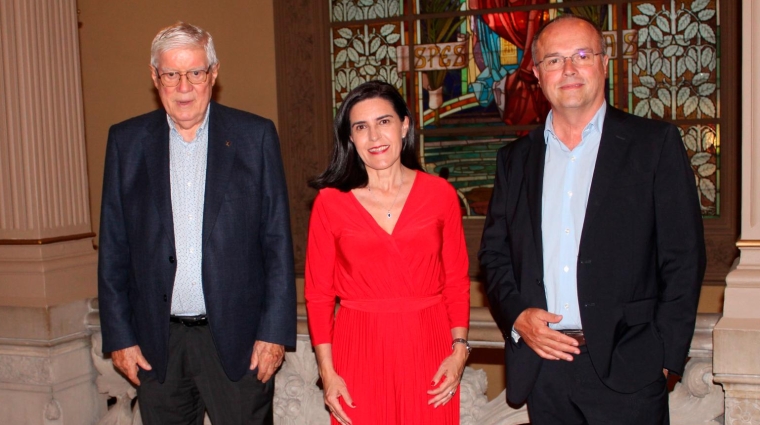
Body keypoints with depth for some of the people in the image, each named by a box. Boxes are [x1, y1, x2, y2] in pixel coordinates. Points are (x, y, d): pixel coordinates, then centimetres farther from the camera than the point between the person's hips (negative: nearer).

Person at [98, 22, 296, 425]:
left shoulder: (255, 135, 0)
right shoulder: (126, 140, 4)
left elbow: (277, 241, -1)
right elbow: (113, 247, 5)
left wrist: (275, 330, -5)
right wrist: (119, 335, 2)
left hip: (238, 337, -1)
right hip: (156, 341, 2)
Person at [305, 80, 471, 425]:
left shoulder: (440, 193, 0)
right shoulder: (330, 201, -3)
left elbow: (457, 282, 5)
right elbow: (318, 293, 0)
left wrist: (459, 348, -5)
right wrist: (327, 371, -4)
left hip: (427, 345, 1)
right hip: (359, 348, -1)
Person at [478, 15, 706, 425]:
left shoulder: (655, 143, 0)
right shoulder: (516, 157, 10)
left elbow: (683, 258, -3)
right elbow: (494, 252, 12)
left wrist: (664, 356, -8)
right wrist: (516, 315, -5)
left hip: (626, 371, -3)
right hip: (541, 370, 3)